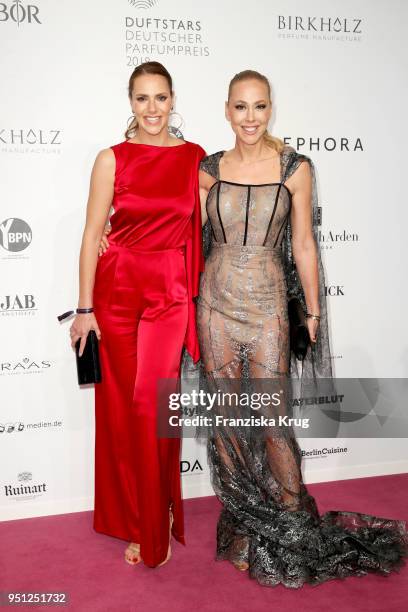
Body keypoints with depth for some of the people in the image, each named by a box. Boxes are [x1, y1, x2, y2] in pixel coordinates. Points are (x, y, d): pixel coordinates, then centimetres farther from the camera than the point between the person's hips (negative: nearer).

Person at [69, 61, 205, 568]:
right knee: (120, 405, 6)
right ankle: (130, 520, 26)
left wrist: (199, 297, 6)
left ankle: (157, 524, 17)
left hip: (170, 292, 0)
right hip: (117, 287, 0)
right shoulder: (112, 159, 1)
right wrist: (85, 308, -6)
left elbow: (202, 230, 10)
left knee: (152, 403, -5)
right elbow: (92, 233, -1)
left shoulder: (195, 158, 5)